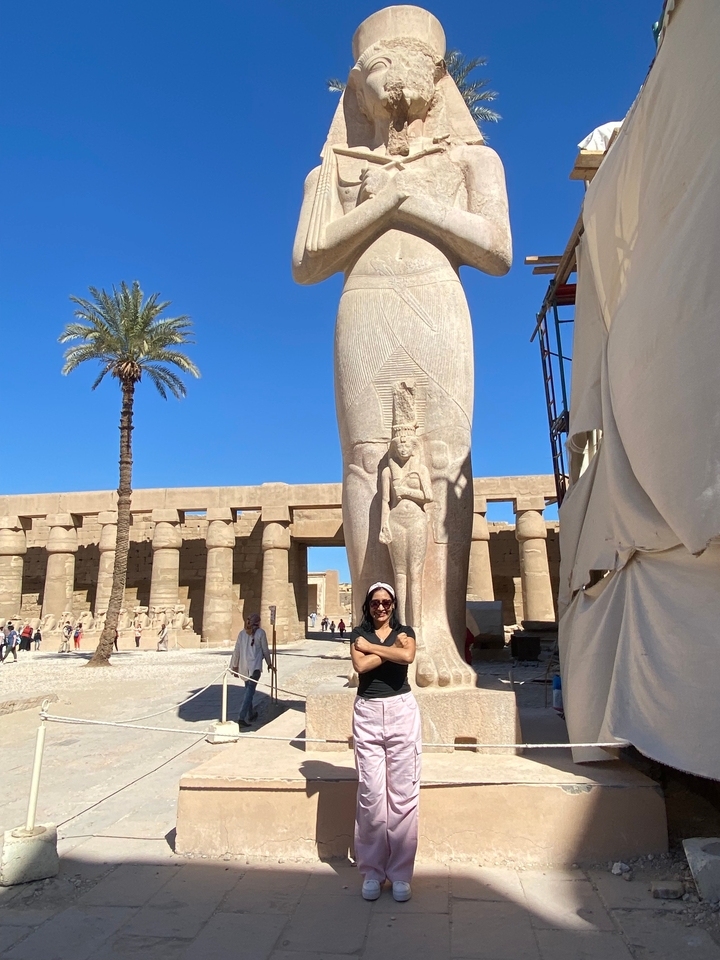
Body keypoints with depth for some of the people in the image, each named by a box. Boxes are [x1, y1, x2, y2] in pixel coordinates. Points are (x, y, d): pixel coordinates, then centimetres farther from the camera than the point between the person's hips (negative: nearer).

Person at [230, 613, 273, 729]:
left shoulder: (242, 633, 8)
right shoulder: (260, 632, -2)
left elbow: (237, 651, 8)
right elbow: (265, 650, 3)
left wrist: (234, 666, 16)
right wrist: (269, 663, 18)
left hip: (244, 666, 5)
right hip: (255, 666, -5)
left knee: (248, 690, 20)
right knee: (250, 691, -7)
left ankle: (250, 715, 31)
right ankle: (241, 718, -16)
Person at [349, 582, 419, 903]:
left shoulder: (404, 632, 8)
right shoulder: (359, 634, 9)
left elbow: (407, 656, -14)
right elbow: (360, 665, -10)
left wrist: (371, 647, -7)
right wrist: (391, 649, -7)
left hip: (401, 711, 0)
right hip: (368, 713, 0)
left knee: (403, 793, 1)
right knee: (370, 793, 1)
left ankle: (400, 873, 13)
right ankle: (372, 871, 15)